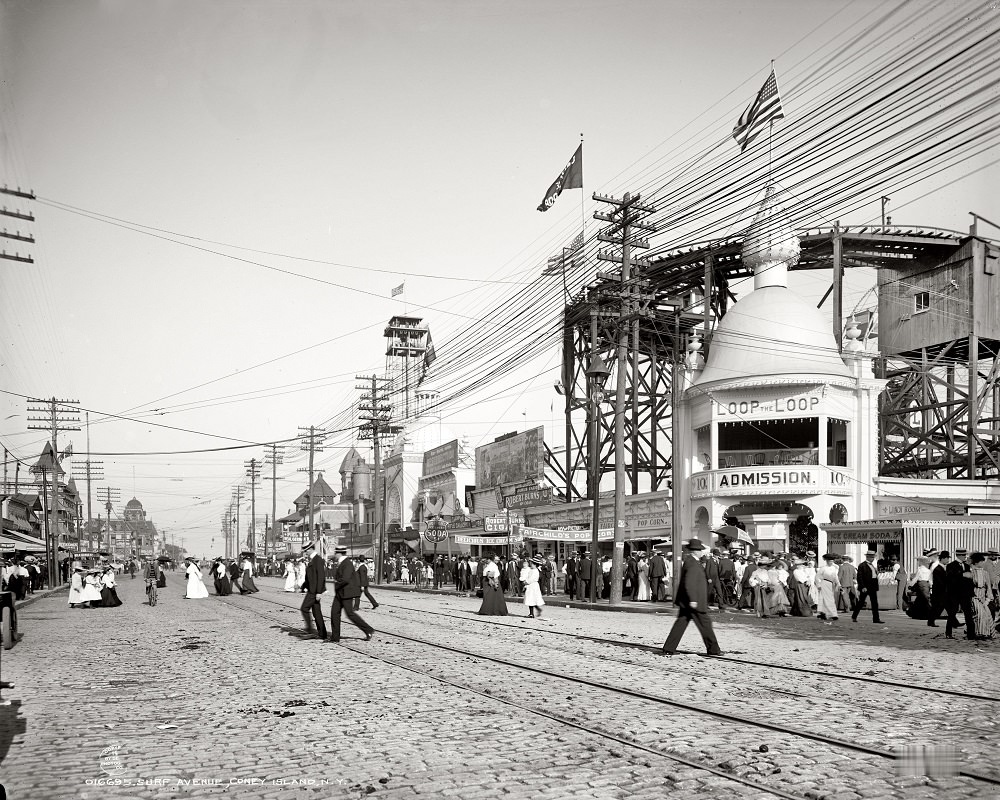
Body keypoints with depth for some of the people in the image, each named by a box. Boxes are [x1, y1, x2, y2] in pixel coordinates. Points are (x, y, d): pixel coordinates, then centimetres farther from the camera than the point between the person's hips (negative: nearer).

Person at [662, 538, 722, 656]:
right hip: (694, 602, -10)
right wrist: (693, 600, -26)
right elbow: (689, 583, -26)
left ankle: (668, 649, 8)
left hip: (685, 602, 10)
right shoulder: (693, 564, -19)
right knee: (705, 623, 3)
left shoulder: (687, 560, 11)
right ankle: (713, 650, 13)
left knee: (680, 623, 9)